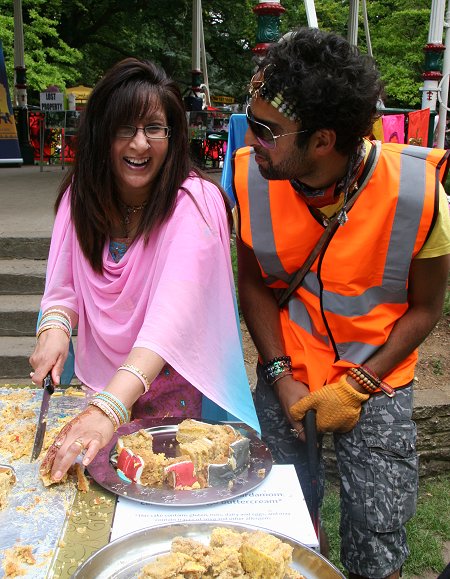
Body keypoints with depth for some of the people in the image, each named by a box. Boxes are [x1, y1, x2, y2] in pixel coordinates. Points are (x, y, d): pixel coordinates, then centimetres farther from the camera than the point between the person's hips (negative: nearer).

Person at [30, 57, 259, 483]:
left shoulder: (195, 203, -20)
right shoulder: (81, 196, -3)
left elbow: (171, 315, -32)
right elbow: (64, 285, 4)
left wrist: (109, 409, -42)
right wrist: (55, 327, -19)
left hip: (176, 395, -3)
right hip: (97, 385, 4)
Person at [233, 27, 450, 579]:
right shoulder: (251, 174, -16)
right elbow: (252, 281, -2)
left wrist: (358, 387, -14)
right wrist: (281, 377, -9)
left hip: (376, 378, -1)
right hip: (287, 372, 2)